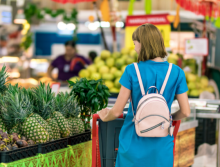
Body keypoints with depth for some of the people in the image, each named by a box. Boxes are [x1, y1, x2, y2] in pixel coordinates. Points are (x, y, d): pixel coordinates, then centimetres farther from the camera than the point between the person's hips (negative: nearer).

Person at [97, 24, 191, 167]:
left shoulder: (132, 71, -9)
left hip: (134, 144, -1)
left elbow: (117, 111, -7)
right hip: (162, 148, 1)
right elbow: (185, 112, -1)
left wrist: (105, 117, 15)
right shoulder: (176, 72, -4)